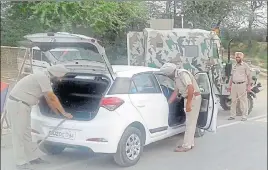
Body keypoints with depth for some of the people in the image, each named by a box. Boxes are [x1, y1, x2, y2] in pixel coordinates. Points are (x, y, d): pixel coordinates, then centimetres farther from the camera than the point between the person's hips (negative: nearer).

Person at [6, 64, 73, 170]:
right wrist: (64, 113, -9)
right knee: (19, 134, -5)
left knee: (26, 132, 15)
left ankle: (33, 157, 24)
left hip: (22, 104, 10)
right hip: (17, 104, -10)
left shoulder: (45, 79, 13)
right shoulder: (43, 77, -17)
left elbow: (49, 100, 19)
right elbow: (52, 98, -18)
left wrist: (59, 114, 19)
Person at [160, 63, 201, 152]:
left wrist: (188, 103, -26)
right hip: (189, 98, 10)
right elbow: (175, 92, 17)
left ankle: (186, 146, -2)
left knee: (190, 123, -6)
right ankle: (190, 143, 22)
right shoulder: (176, 77, 12)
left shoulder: (182, 73, -17)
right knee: (190, 122, 14)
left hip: (194, 97, -10)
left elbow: (191, 88, -26)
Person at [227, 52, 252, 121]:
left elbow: (249, 76, -2)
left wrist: (249, 86, -8)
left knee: (243, 101, -3)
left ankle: (244, 116, 2)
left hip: (242, 85, -5)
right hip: (234, 85, 5)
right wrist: (230, 85, 18)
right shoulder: (234, 66, 17)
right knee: (233, 101, 7)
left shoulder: (245, 65, 0)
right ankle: (232, 115, 14)